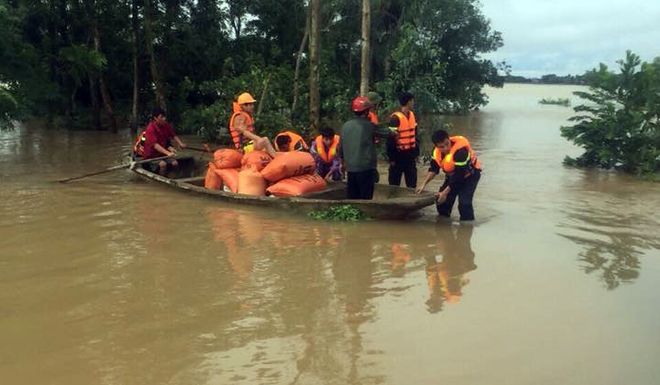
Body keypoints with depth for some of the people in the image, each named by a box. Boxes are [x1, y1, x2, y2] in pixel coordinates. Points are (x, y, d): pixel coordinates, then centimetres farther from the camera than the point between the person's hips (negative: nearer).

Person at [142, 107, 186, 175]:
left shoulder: (166, 125, -3)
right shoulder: (150, 128, -23)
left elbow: (173, 136, 10)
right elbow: (155, 145, -32)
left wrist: (180, 143, -9)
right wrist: (168, 153, -43)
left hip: (163, 153, 6)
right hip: (152, 155, -6)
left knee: (175, 163, -16)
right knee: (163, 164, -31)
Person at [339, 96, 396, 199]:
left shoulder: (345, 126, 6)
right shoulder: (368, 125, -8)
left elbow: (341, 147, 13)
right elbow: (385, 133, 8)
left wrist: (343, 162, 29)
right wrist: (394, 133, 30)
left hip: (351, 169, 5)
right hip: (366, 168, -5)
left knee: (352, 199, 11)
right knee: (365, 199, 1)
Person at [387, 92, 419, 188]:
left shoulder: (412, 115, 7)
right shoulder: (395, 118, -17)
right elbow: (390, 139, -16)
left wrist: (416, 153, 13)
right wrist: (391, 158, -15)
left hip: (410, 154, 7)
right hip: (399, 154, -7)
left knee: (412, 183, 12)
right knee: (394, 183, 4)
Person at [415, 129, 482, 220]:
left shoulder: (460, 150, -37)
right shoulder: (437, 151, -16)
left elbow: (459, 176, -32)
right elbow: (434, 169, -1)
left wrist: (445, 192, -29)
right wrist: (423, 184, -10)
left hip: (469, 174, -7)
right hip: (452, 175, 7)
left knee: (464, 201, -25)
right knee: (442, 199, 6)